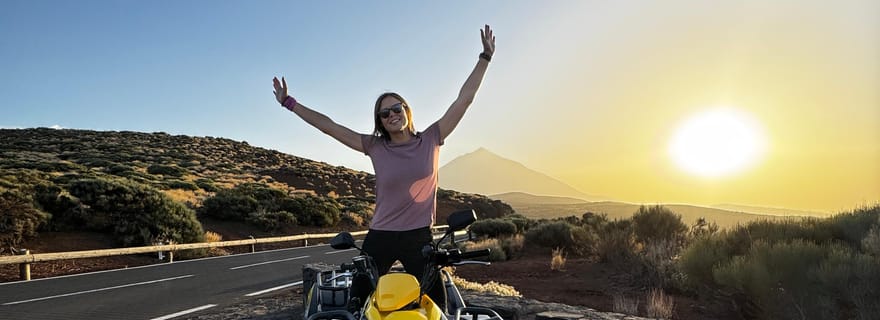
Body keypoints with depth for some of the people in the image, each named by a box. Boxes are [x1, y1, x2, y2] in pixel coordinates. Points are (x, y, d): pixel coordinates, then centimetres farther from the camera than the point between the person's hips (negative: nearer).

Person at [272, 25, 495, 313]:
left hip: (420, 236, 0)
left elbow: (464, 99, -2)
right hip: (380, 237, 1)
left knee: (437, 307, 3)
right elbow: (328, 126, 0)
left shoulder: (430, 139, -1)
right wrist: (289, 103, -1)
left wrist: (485, 58, -2)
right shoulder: (375, 147, -1)